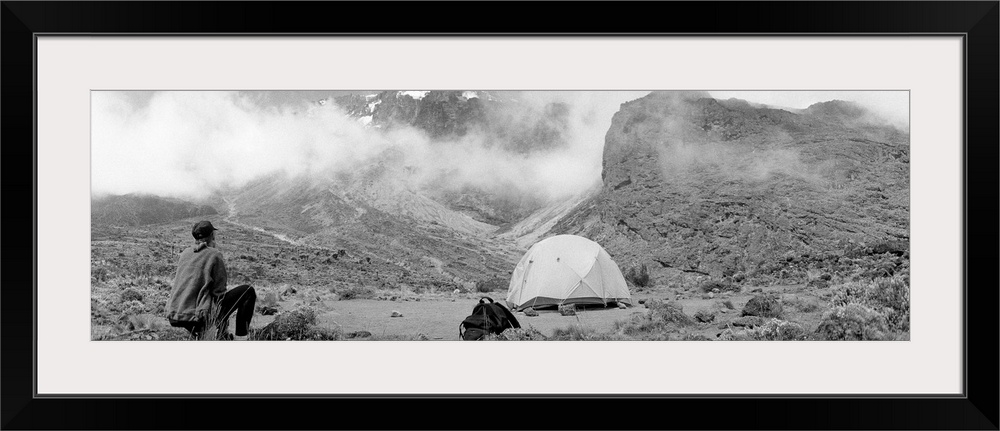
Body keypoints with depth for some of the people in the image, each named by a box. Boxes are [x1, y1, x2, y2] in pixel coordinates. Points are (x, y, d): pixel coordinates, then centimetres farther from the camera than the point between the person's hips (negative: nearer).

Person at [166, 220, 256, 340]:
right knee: (248, 291, 5)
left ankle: (222, 333, 35)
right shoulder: (214, 255, -9)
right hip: (198, 316, -7)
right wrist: (223, 320, 9)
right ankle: (240, 339, 7)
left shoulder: (185, 254, 10)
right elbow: (219, 291, -7)